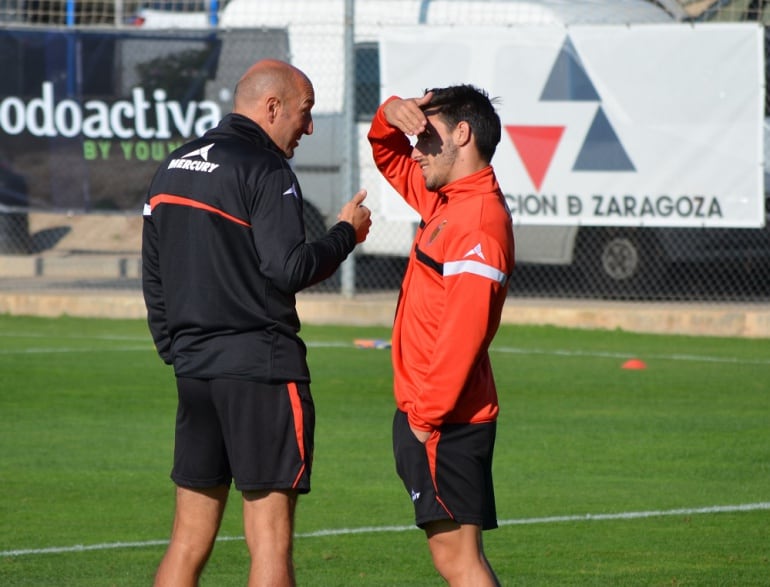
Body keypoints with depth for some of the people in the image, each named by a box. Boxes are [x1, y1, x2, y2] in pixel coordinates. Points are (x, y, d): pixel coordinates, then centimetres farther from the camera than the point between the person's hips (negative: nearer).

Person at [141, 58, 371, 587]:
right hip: (261, 365, -8)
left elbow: (153, 277, 18)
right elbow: (289, 268, -19)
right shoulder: (265, 171, -11)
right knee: (270, 540, -4)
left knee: (189, 541, 9)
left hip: (193, 369, 8)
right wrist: (346, 234, -4)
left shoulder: (174, 168, 15)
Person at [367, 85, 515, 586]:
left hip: (444, 420, -10)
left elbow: (463, 332, -24)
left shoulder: (479, 224, -18)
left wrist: (427, 415, -20)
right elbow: (390, 159, 29)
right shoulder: (448, 201, 12)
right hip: (425, 411, 10)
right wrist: (391, 115, 6)